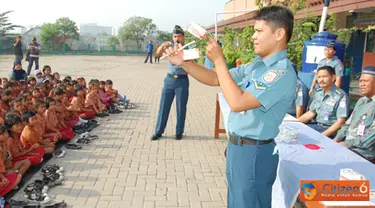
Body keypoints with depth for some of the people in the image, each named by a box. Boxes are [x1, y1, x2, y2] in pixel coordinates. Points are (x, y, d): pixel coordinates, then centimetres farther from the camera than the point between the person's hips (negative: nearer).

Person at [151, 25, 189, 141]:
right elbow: (158, 53, -9)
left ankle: (179, 132, 20)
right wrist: (163, 45, -30)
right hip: (169, 80, 3)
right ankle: (158, 132, 16)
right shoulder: (170, 48, 7)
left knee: (181, 108, 6)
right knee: (163, 106, 6)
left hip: (182, 81, -2)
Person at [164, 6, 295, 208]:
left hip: (254, 152, -8)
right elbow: (215, 79, 10)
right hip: (237, 145, 9)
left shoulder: (282, 73, -22)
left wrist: (219, 60, -23)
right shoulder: (256, 64, 6)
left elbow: (237, 103, -28)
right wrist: (184, 63, -3)